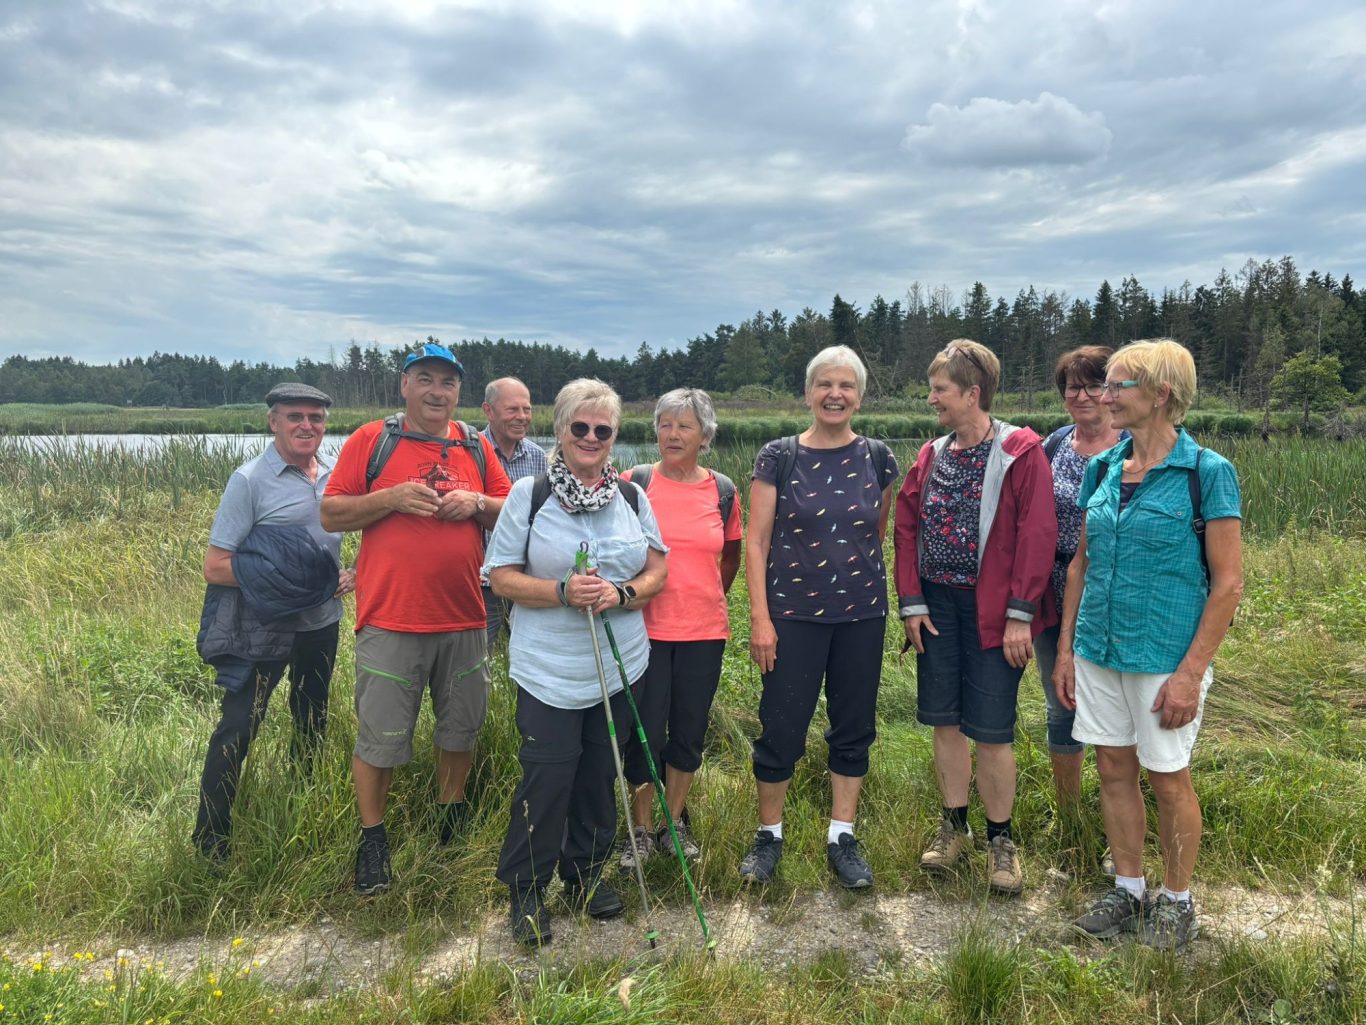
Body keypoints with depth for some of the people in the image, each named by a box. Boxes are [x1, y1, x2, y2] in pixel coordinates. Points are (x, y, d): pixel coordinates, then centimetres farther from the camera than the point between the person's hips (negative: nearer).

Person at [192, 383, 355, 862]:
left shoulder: (337, 475, 0)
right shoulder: (250, 480, -13)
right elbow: (215, 567, -15)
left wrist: (351, 575, -3)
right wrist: (276, 582, -20)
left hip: (321, 624, 6)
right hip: (265, 627, -5)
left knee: (312, 723, 19)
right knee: (237, 729, -4)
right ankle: (209, 841, 13)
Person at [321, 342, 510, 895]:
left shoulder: (476, 446, 10)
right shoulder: (371, 440, 1)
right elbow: (331, 514, -2)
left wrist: (477, 504, -7)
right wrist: (392, 498, -16)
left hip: (464, 619, 4)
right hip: (390, 619, -3)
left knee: (460, 726, 16)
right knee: (379, 734, 4)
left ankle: (452, 819, 37)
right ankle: (372, 837, 23)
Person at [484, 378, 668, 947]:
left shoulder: (632, 496, 5)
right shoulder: (529, 493, -5)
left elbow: (657, 571, 7)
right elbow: (502, 578, -6)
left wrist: (623, 594, -14)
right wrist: (563, 592, -21)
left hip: (620, 666, 4)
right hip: (549, 670, -3)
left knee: (600, 774, 14)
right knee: (546, 779, -3)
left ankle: (585, 872, 34)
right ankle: (525, 889, 18)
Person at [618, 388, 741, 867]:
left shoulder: (722, 490, 3)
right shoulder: (635, 483, -4)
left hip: (704, 631, 3)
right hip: (645, 628, -2)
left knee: (689, 730, 13)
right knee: (645, 731, 3)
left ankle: (675, 821, 32)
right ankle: (642, 829, 23)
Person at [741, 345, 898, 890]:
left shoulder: (877, 459, 2)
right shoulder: (778, 457, -5)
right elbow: (757, 540, -5)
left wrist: (863, 580, 13)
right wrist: (759, 616, -10)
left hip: (862, 616, 3)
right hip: (793, 615, -2)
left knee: (854, 728, 11)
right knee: (781, 728, 1)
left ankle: (842, 836, 27)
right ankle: (768, 834, 22)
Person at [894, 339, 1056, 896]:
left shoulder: (1020, 452, -8)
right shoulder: (931, 455, 8)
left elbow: (1038, 534, -12)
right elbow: (907, 530, 7)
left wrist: (1020, 614, -15)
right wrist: (912, 602, 0)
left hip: (991, 611, -5)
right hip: (937, 606, 5)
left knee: (991, 730, 0)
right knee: (945, 721, 11)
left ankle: (1000, 839, 19)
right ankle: (953, 825, 28)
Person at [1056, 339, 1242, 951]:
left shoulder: (1207, 473, -12)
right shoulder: (1101, 470, 4)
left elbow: (1228, 583, -12)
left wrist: (1192, 672, -16)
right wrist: (1065, 648, 7)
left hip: (1165, 656, -5)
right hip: (1099, 649, 5)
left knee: (1168, 779, 9)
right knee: (1114, 770, 14)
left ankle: (1177, 901, 30)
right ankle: (1128, 891, 32)